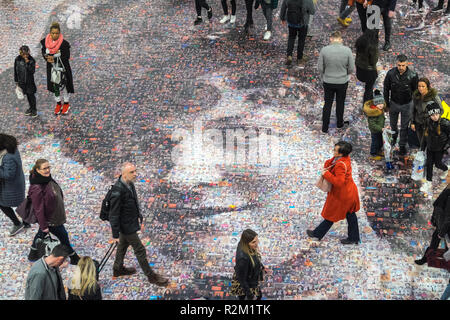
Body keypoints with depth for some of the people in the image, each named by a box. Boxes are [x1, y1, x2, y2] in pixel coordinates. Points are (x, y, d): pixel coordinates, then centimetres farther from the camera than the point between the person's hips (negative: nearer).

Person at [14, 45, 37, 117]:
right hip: (22, 81, 3)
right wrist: (16, 81, 7)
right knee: (27, 95, 15)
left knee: (31, 95, 2)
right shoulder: (17, 59, -6)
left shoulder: (31, 60, -14)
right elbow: (16, 71, 3)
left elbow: (32, 71, -21)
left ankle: (34, 110, 17)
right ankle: (31, 107, 32)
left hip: (30, 81, -3)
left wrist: (27, 63, -29)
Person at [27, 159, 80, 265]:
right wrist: (43, 225, -21)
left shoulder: (48, 179, -7)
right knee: (63, 236, 8)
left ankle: (33, 254, 48)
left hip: (54, 215, 9)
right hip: (50, 220, -9)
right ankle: (74, 258, 28)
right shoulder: (37, 188, -34)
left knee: (41, 233, 26)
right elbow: (38, 208, -27)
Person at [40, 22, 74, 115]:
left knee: (64, 85, 10)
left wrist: (54, 57, -25)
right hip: (52, 67, 4)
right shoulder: (45, 42, -9)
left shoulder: (64, 43, -21)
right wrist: (47, 58, -20)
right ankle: (58, 103, 34)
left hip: (63, 67, -4)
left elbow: (67, 56, -16)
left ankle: (66, 104, 30)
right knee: (54, 86, 15)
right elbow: (44, 53, 3)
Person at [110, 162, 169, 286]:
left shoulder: (129, 183, -6)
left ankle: (118, 269, 47)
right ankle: (151, 276, 20)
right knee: (140, 250, 4)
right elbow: (114, 214, -27)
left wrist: (139, 215, 22)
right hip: (127, 226, -9)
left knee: (123, 245, 26)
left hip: (131, 221, 9)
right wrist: (115, 234, -21)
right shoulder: (118, 191, -34)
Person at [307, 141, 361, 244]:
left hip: (341, 195, -9)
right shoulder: (345, 158, -3)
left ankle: (317, 234, 28)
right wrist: (326, 166, -10)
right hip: (350, 192, 9)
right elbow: (330, 162, 11)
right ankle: (354, 238, 29)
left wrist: (326, 174, -30)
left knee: (331, 215, 10)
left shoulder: (340, 166, -32)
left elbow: (339, 182, -38)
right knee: (350, 215, 18)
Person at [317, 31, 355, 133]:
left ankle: (325, 127, 24)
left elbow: (320, 68, -8)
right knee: (340, 103, 22)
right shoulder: (347, 50, -16)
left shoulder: (324, 50, -16)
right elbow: (351, 69, -8)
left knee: (327, 104, 17)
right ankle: (340, 123, 41)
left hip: (328, 82, 0)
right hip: (342, 82, 0)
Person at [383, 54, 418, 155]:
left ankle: (402, 145, 32)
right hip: (394, 103, 2)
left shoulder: (412, 75, -23)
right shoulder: (390, 74, -20)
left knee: (404, 127, 11)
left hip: (406, 105, -2)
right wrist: (387, 104, 1)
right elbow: (386, 89, -5)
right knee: (393, 123, 24)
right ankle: (394, 136, 54)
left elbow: (415, 91, -8)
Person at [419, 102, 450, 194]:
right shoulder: (428, 122, -12)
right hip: (430, 148, 4)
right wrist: (422, 148, 8)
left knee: (438, 163, 13)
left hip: (440, 149, -4)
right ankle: (428, 182, 23)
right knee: (429, 163, 9)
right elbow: (425, 135, 2)